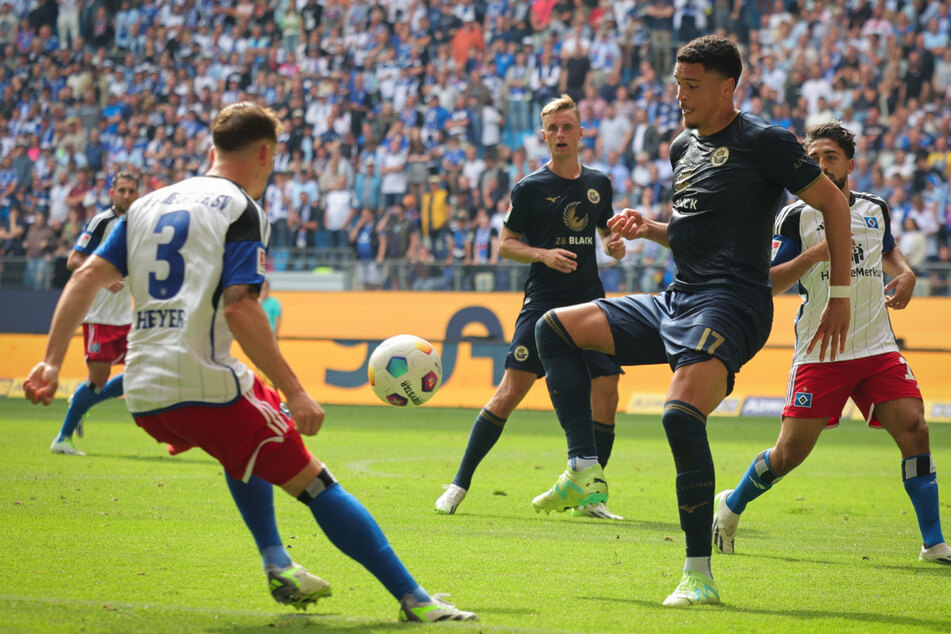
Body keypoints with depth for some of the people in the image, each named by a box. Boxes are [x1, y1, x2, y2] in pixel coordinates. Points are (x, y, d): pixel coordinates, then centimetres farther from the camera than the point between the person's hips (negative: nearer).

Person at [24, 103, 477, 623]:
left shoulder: (148, 205, 17)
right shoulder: (241, 210, -4)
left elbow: (87, 277, 11)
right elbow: (239, 308, -16)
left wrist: (52, 362, 12)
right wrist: (293, 393, -15)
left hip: (142, 395, 7)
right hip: (203, 384, -7)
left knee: (243, 445, 36)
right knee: (314, 482, -1)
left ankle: (277, 564, 24)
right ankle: (415, 601, -5)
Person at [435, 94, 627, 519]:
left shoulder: (599, 184, 11)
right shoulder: (530, 188, -1)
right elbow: (505, 245, 1)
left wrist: (614, 244, 3)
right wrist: (544, 254, -16)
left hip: (589, 301, 4)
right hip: (543, 302, -4)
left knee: (605, 394, -4)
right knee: (510, 391, -11)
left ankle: (589, 496, 8)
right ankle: (460, 483, -3)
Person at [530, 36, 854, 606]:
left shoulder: (764, 142, -6)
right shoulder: (684, 147, 18)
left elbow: (834, 203, -3)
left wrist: (840, 296, -6)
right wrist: (649, 228, 9)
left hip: (730, 303, -9)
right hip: (677, 302, 9)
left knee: (682, 415, -28)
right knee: (554, 327, 5)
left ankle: (700, 576, -21)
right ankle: (586, 470, -2)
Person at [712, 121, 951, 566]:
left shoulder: (875, 209, 12)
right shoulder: (797, 216, -2)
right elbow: (767, 283, -8)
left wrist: (905, 273, 11)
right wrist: (817, 252, -20)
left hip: (878, 347, 3)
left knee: (914, 430, -12)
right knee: (791, 451, -4)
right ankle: (731, 506, 23)